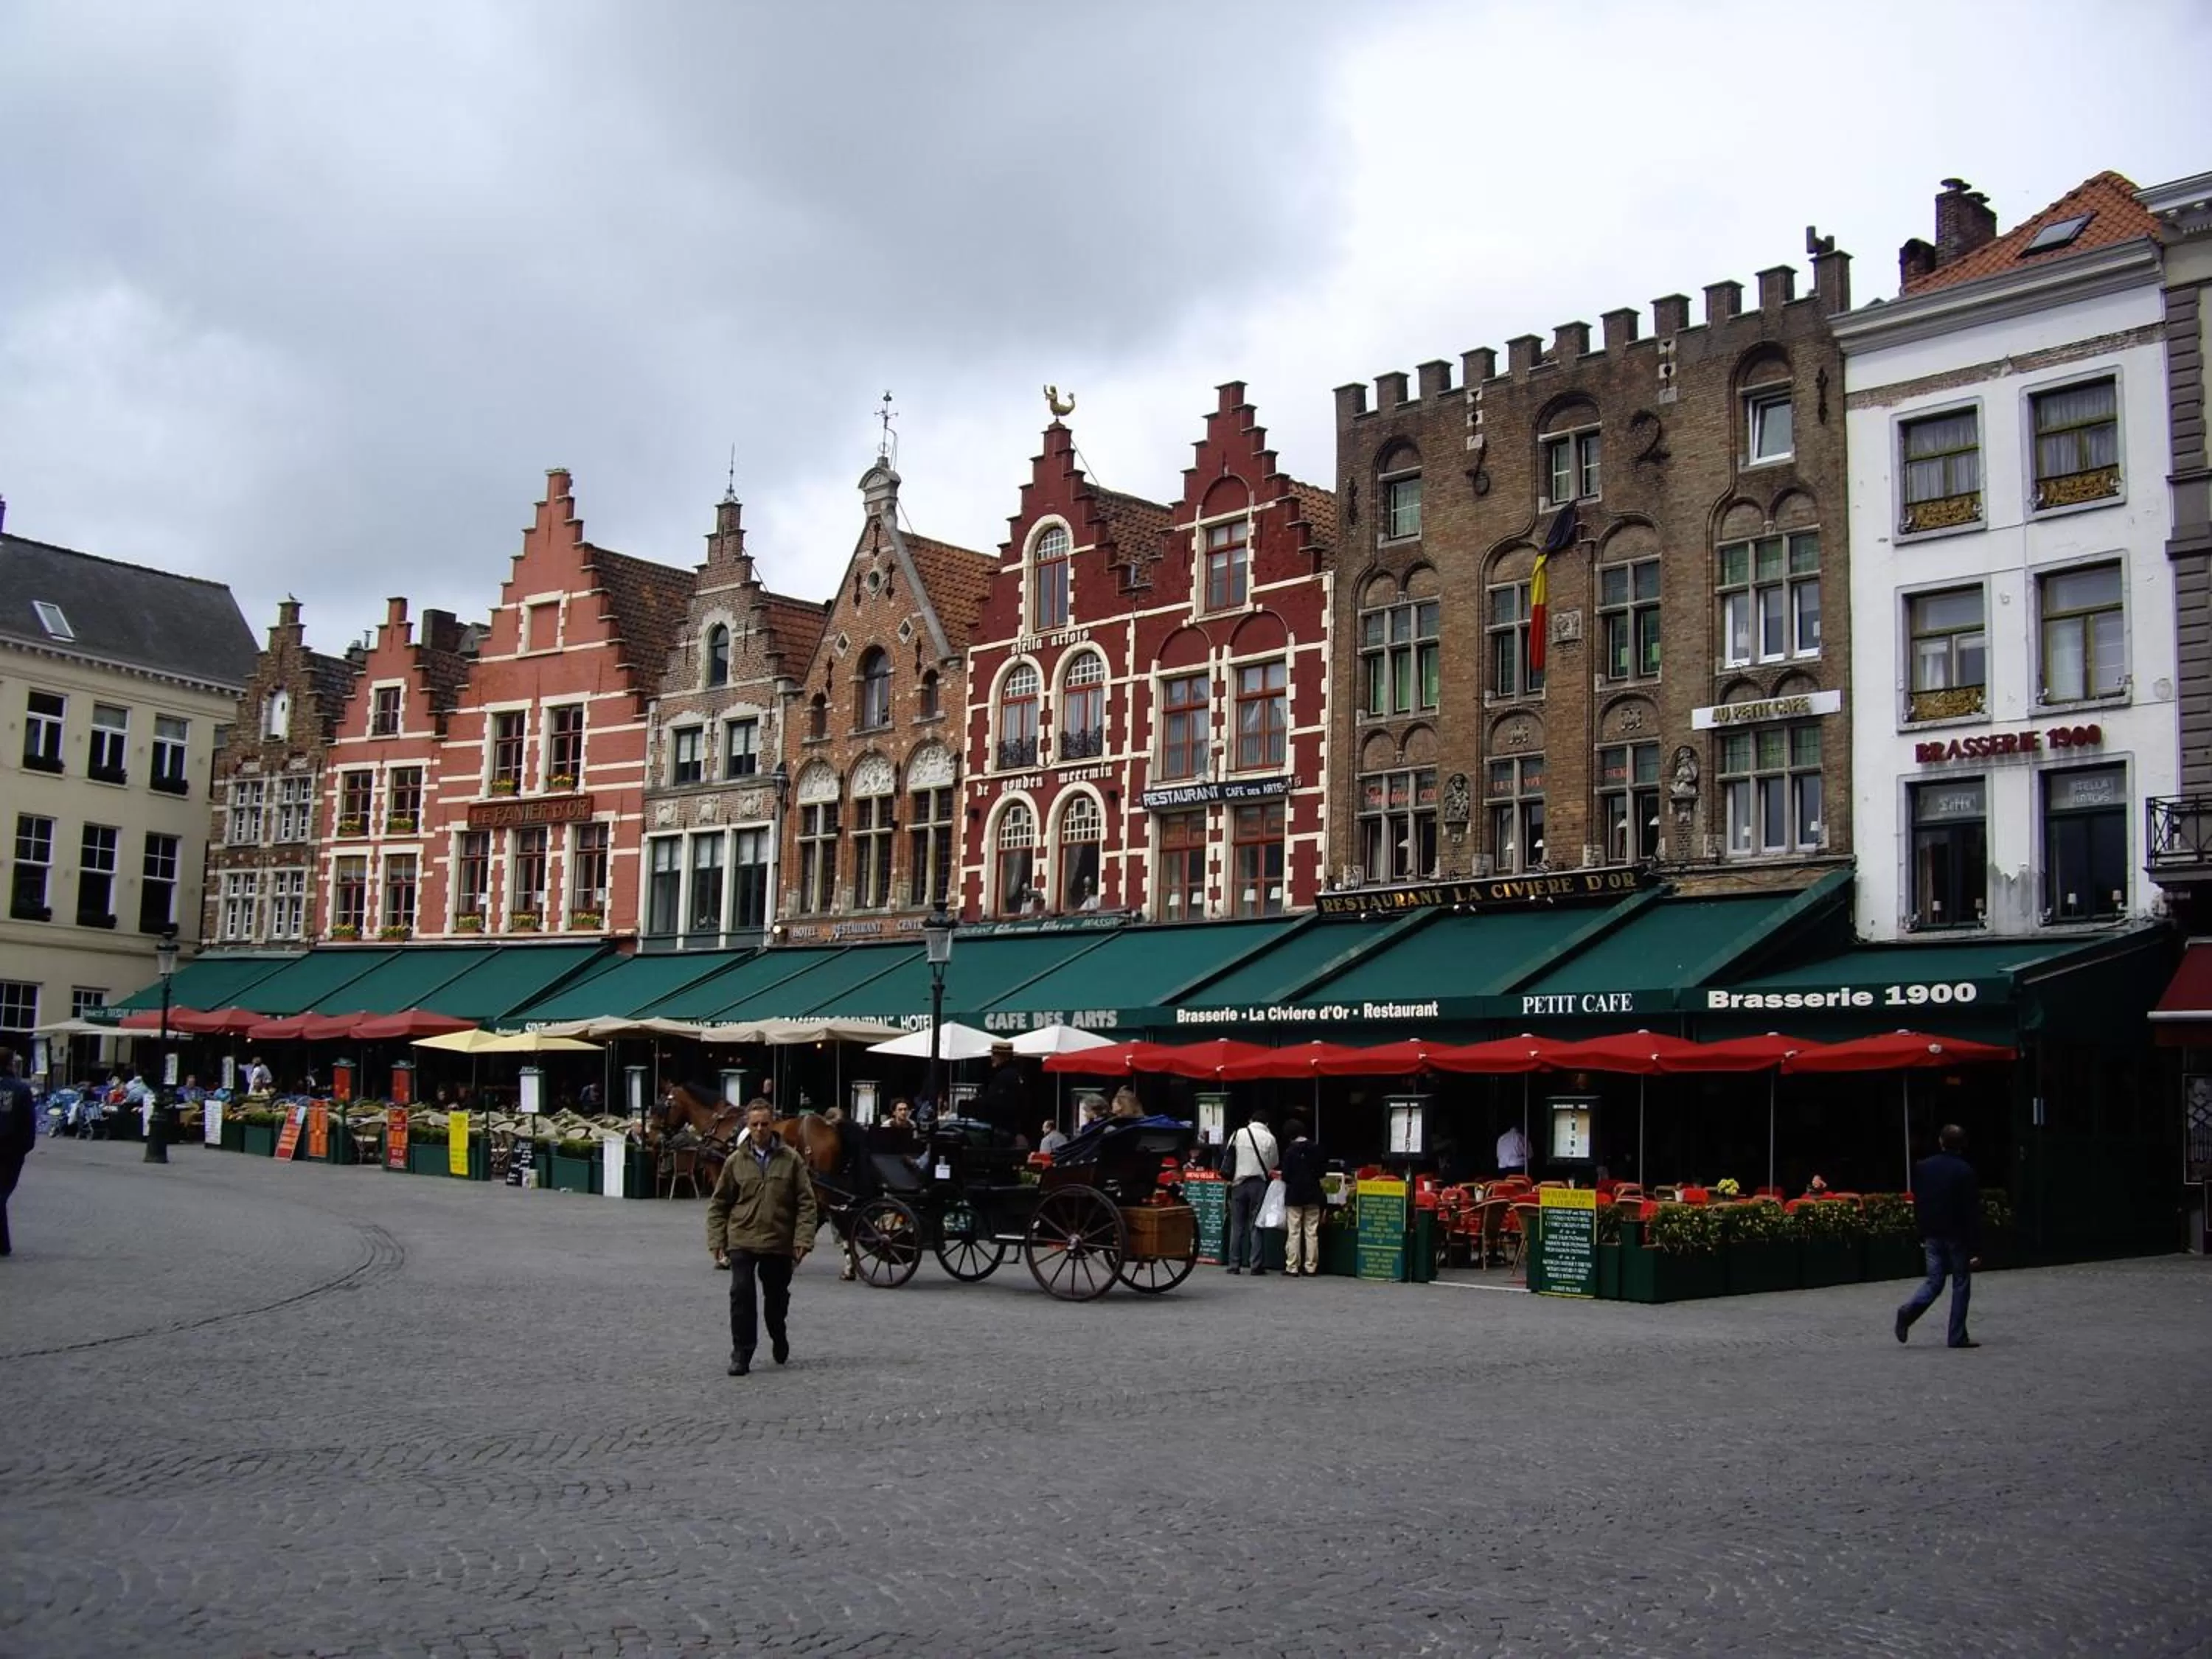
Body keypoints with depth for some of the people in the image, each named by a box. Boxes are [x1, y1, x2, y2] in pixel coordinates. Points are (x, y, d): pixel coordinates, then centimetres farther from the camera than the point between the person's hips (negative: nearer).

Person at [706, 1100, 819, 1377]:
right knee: (741, 1294, -9)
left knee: (777, 1296, 14)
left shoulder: (791, 1160, -2)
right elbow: (719, 1203, 5)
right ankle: (741, 1354, 1)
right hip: (742, 1241, 0)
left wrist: (803, 1239, -11)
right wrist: (717, 1240, -2)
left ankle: (779, 1340, 41)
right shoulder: (735, 1161, 0)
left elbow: (806, 1203, -2)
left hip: (779, 1242, 0)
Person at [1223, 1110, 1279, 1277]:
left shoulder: (1238, 1135, 0)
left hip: (1238, 1183, 1)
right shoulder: (1269, 1138, -4)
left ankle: (1234, 1265, 7)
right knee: (1256, 1225, 3)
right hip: (1258, 1183, -1)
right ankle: (1255, 1266, 0)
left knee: (1237, 1225, 8)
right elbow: (1273, 1163, 5)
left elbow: (1229, 1158, 5)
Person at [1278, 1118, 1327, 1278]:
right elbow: (1323, 1172, 4)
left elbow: (1286, 1176, -12)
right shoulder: (1315, 1149, -1)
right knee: (1312, 1232, 7)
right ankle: (1310, 1267, 8)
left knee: (1294, 1233, 2)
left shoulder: (1290, 1151, -11)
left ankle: (1292, 1267, 2)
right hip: (1313, 1195, 3)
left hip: (1294, 1195, -3)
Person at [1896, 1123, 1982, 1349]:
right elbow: (1972, 1212, -11)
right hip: (1957, 1236, -4)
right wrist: (1975, 1245, -9)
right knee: (1961, 1284, 6)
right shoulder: (1965, 1171, -10)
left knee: (1934, 1281, 9)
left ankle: (1909, 1311, -18)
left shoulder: (1923, 1167, 5)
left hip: (1932, 1235, 4)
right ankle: (1958, 1337, 6)